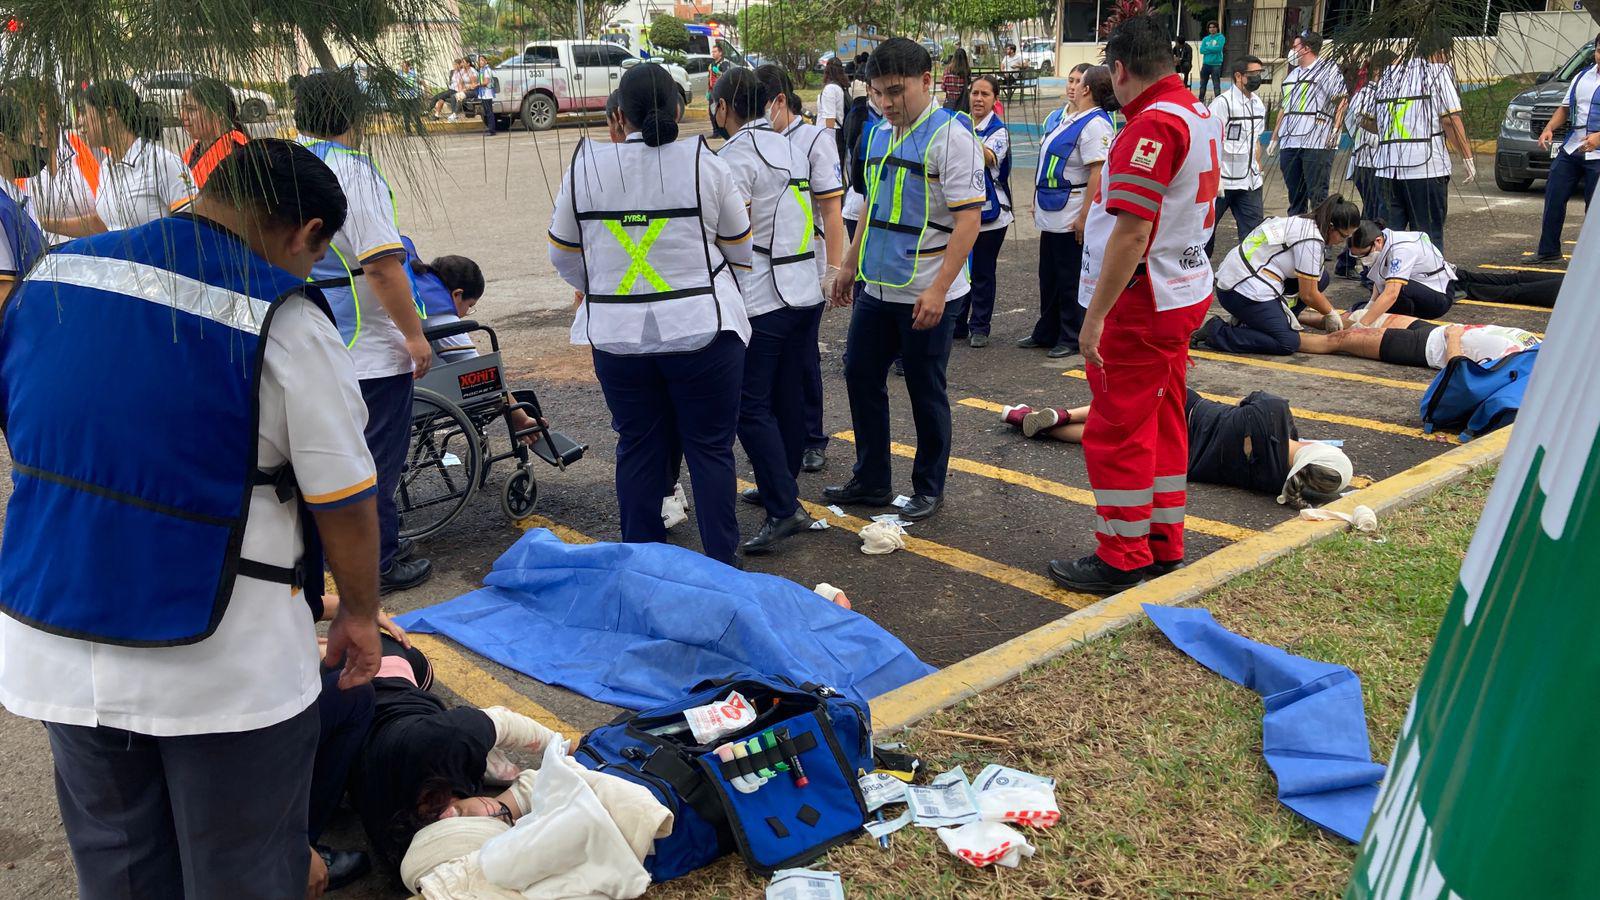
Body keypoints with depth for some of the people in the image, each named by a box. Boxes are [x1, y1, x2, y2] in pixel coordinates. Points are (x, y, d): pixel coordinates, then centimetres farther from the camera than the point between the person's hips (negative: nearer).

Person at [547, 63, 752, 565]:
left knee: (638, 448, 13)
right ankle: (721, 563, 13)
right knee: (710, 446, 7)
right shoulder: (704, 164, -4)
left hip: (616, 333, 2)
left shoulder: (585, 166, 1)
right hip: (701, 329, -2)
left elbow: (564, 255, 9)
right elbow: (741, 248, 7)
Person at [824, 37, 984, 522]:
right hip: (877, 287, 8)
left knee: (925, 391, 4)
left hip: (926, 295, -8)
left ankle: (929, 489, 21)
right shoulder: (879, 133, 11)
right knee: (861, 376, 13)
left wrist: (938, 290, -24)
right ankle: (871, 481, 27)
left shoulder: (950, 135, -13)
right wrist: (849, 266, 20)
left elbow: (968, 218, -18)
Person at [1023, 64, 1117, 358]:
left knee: (1071, 280, 2)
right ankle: (1046, 332, 29)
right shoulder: (1057, 117, 11)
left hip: (1072, 218, -9)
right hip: (1051, 213, 9)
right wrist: (1037, 201, 20)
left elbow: (1097, 173, -22)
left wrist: (1085, 216, -24)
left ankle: (1072, 338, 14)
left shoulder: (1094, 124, -16)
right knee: (1048, 276, 17)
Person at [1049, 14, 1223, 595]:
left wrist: (1095, 316, -23)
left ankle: (1122, 559, 10)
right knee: (1161, 422, 17)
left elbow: (1132, 231, -26)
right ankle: (1164, 543, 28)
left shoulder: (1153, 124, -21)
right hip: (1185, 294, 10)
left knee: (1116, 433, 0)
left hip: (1143, 305, -10)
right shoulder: (1199, 116, 10)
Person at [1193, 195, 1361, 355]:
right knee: (1288, 344, -15)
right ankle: (1215, 332, -11)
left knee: (1320, 278, 12)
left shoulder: (1303, 223, 15)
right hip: (1245, 289, -10)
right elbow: (1308, 295, -9)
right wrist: (1331, 314, 8)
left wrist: (1331, 309, 21)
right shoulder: (1311, 240, -15)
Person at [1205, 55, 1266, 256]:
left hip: (1250, 182, 6)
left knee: (1254, 229, 3)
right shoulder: (1222, 103, -12)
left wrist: (1258, 171, 19)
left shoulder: (1258, 105, 11)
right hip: (1222, 180, -6)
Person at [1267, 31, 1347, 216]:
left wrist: (1335, 131, -16)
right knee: (1295, 196, 9)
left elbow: (1341, 101, -5)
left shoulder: (1329, 69, 2)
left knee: (1317, 196, -8)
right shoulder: (1292, 74, 23)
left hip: (1317, 144, -7)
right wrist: (1274, 138, 21)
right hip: (1289, 143, 7)